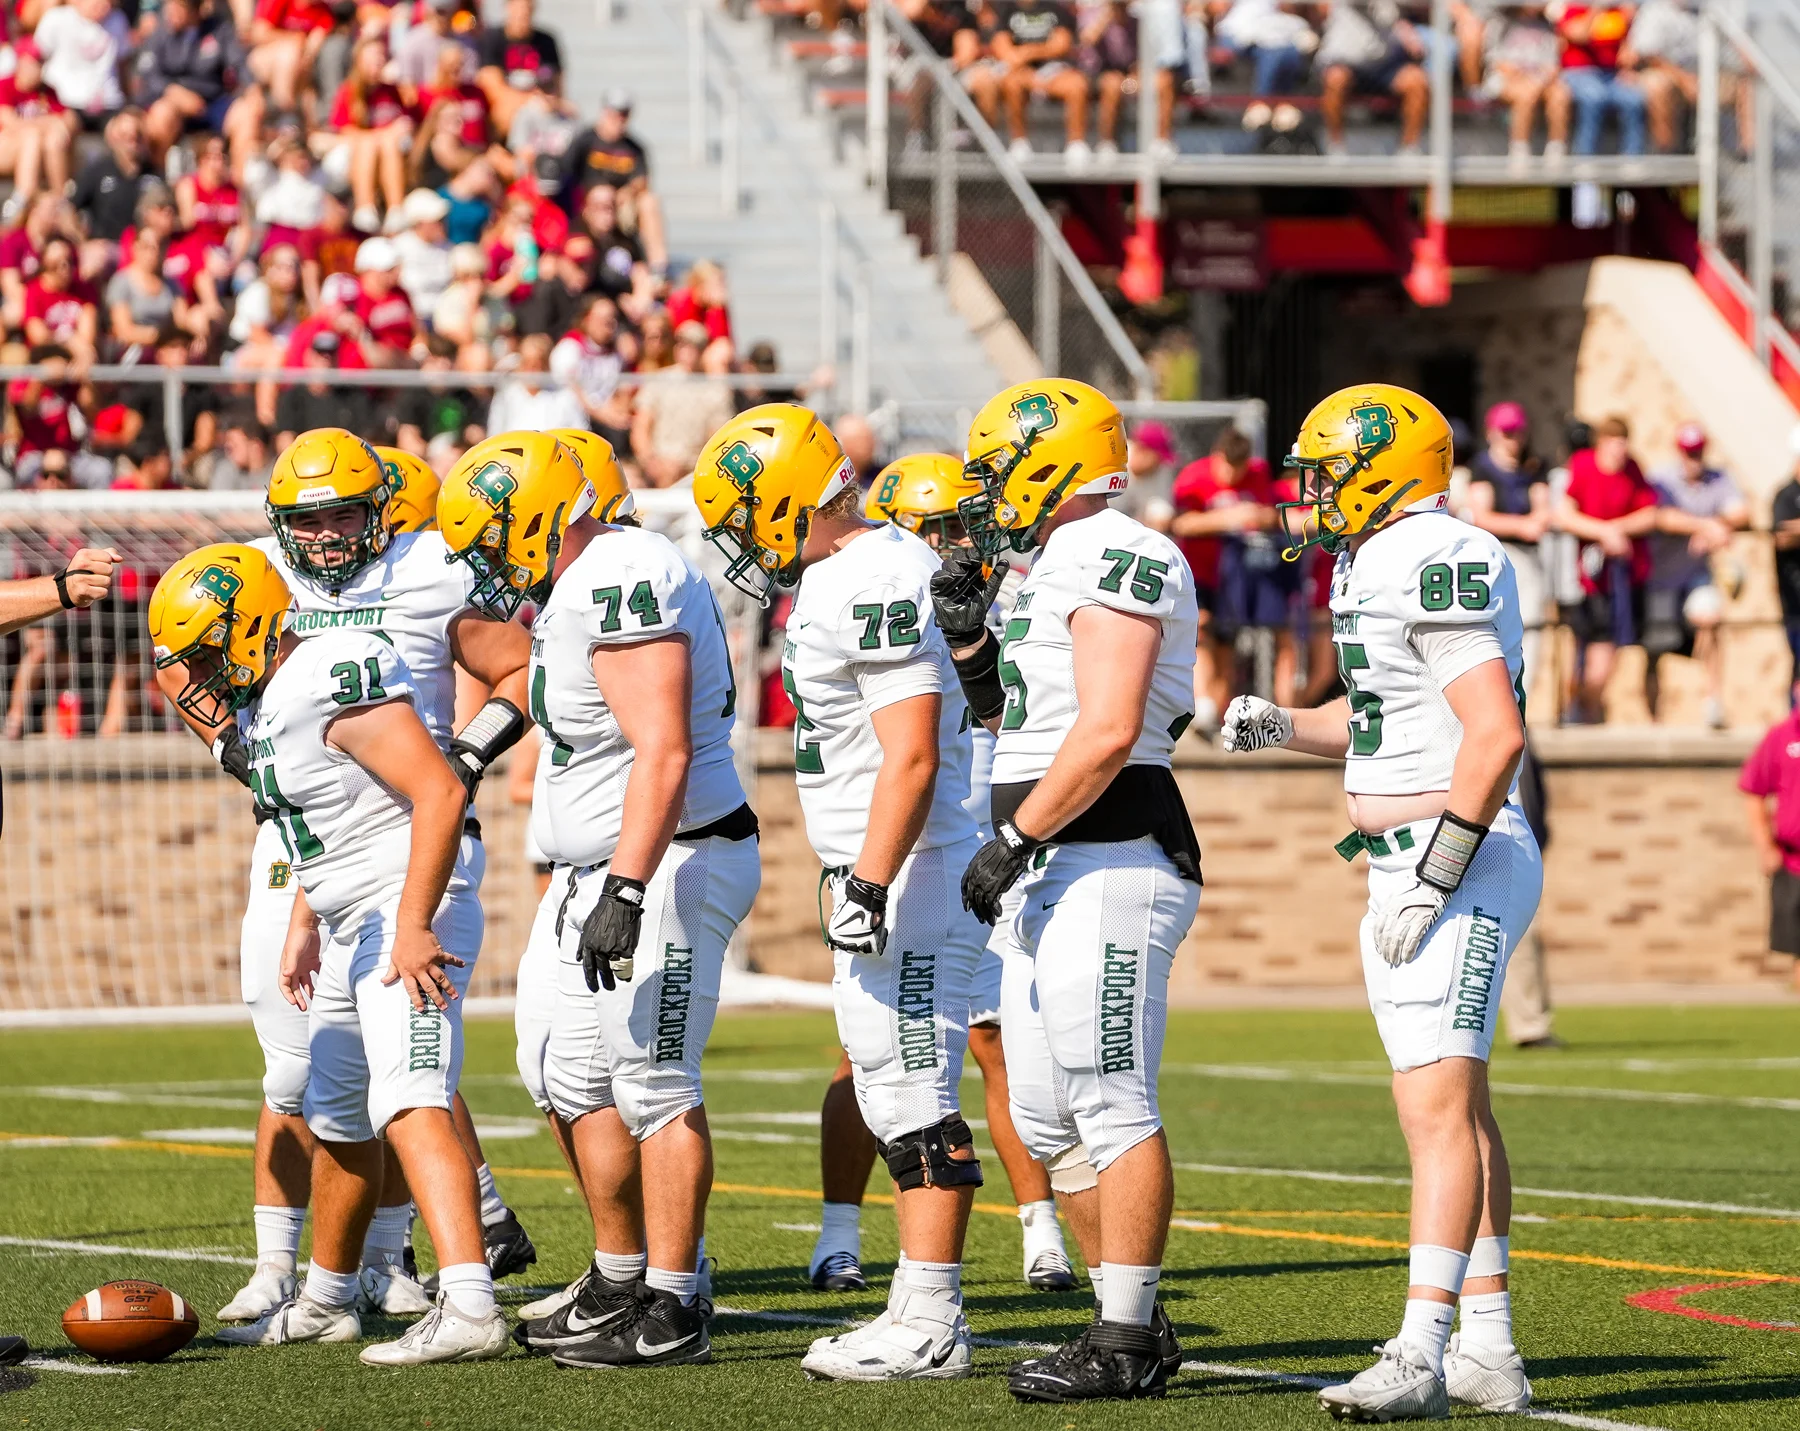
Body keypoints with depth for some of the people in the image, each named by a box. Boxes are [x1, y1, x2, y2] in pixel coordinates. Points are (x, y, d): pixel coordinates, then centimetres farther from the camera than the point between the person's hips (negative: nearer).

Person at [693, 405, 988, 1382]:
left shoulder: (877, 587, -18)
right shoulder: (841, 577, 15)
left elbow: (912, 757, -23)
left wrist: (871, 883, -25)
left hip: (910, 874, -11)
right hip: (875, 874, 11)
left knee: (913, 1096, -9)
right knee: (892, 1097, 12)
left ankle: (931, 1326, -7)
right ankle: (921, 1313, 15)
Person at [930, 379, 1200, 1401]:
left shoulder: (1116, 559, -12)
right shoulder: (1043, 567, 20)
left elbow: (1107, 732, -20)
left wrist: (1015, 839, -17)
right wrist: (972, 639, 14)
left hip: (1107, 858, -11)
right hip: (1050, 871, 11)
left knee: (1112, 1104, -8)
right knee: (1048, 1116, 11)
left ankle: (1127, 1344, -6)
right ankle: (1136, 1321, 18)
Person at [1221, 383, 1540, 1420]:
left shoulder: (1434, 567, -18)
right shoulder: (1379, 565, 15)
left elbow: (1496, 732, -25)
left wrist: (1436, 873, -25)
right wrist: (1281, 727, 12)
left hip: (1459, 867, -11)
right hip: (1411, 869, 11)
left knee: (1440, 1107, -16)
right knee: (1459, 1105, 14)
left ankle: (1423, 1353, -22)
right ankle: (1488, 1351, 19)